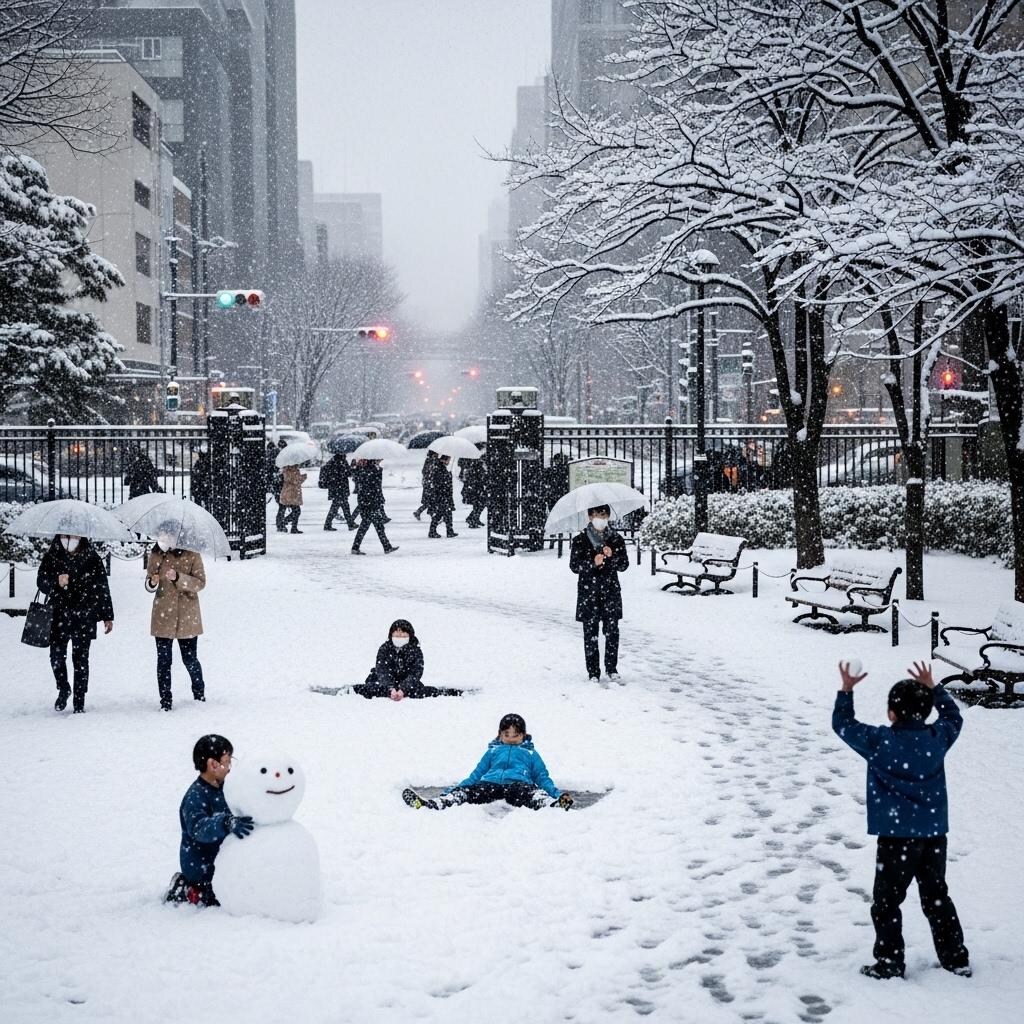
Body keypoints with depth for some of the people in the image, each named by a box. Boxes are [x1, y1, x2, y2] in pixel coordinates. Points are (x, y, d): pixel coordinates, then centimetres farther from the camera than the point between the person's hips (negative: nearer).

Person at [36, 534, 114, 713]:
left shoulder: (92, 558, 1)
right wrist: (56, 582, -23)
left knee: (80, 659, 1)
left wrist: (107, 616, 7)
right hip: (59, 616, 1)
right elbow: (41, 581, 0)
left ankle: (79, 703, 10)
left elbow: (103, 587, 6)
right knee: (56, 656, -6)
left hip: (84, 617, -1)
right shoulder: (52, 557, 3)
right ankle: (63, 689, 22)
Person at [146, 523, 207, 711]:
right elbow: (149, 584, 8)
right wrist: (152, 583, -17)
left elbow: (200, 582, -9)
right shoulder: (156, 555, 5)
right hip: (163, 615, 2)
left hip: (187, 616, -2)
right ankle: (165, 701, 10)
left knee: (190, 659, 3)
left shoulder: (192, 555, -3)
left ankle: (199, 693, 26)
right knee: (163, 660, 1)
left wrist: (178, 578, -23)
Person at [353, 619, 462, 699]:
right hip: (386, 684, 1)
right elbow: (382, 672, -20)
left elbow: (415, 674, -19)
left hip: (408, 684, 0)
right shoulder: (384, 649, -8)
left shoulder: (416, 650, -8)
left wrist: (403, 690, -36)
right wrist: (391, 689, -38)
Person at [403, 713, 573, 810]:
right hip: (489, 784, 2)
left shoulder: (531, 754, 30)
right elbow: (475, 776, 31)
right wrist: (449, 791, 21)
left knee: (534, 793, -39)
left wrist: (559, 794, 0)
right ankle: (428, 805, -53)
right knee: (463, 791, -29)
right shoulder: (493, 751, 35)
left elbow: (543, 779, 22)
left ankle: (555, 805, -71)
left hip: (518, 785, -2)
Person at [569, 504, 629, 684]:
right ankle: (593, 673, 6)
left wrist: (612, 556, -17)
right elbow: (574, 566, -4)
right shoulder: (580, 540, 1)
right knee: (590, 633, -1)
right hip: (588, 592, -1)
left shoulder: (616, 540, 6)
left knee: (612, 631, -2)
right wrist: (593, 563, -20)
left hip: (610, 590, 1)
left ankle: (612, 669, 11)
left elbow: (624, 565, 2)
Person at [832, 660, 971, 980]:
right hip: (935, 833, 5)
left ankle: (890, 963, 10)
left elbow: (843, 724, -2)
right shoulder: (938, 738, -5)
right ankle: (956, 959, 22)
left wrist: (846, 689, 8)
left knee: (886, 901, 8)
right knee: (936, 897, 18)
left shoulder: (879, 741, -15)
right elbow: (954, 716, 17)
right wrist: (932, 688, 23)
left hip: (896, 836, -5)